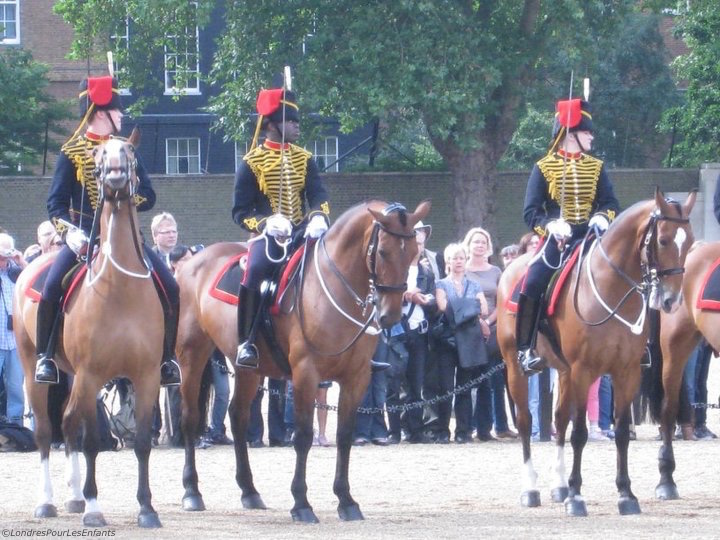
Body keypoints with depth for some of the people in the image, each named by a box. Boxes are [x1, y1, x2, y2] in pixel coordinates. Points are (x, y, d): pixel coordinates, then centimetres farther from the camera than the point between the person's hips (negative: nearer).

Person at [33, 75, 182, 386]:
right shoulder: (72, 152, 2)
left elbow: (148, 196, 7)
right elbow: (56, 202, -3)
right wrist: (69, 232, -22)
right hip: (85, 238, -3)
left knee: (169, 289, -13)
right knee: (51, 289, -26)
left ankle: (167, 357, 0)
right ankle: (45, 357, -9)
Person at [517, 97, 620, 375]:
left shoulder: (596, 167, 11)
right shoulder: (544, 168, 1)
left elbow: (611, 203, 9)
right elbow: (531, 211, -2)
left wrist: (602, 217, -14)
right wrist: (550, 225, -22)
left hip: (589, 236, 3)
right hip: (558, 238, -3)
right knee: (533, 285, -23)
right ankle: (525, 349, -13)